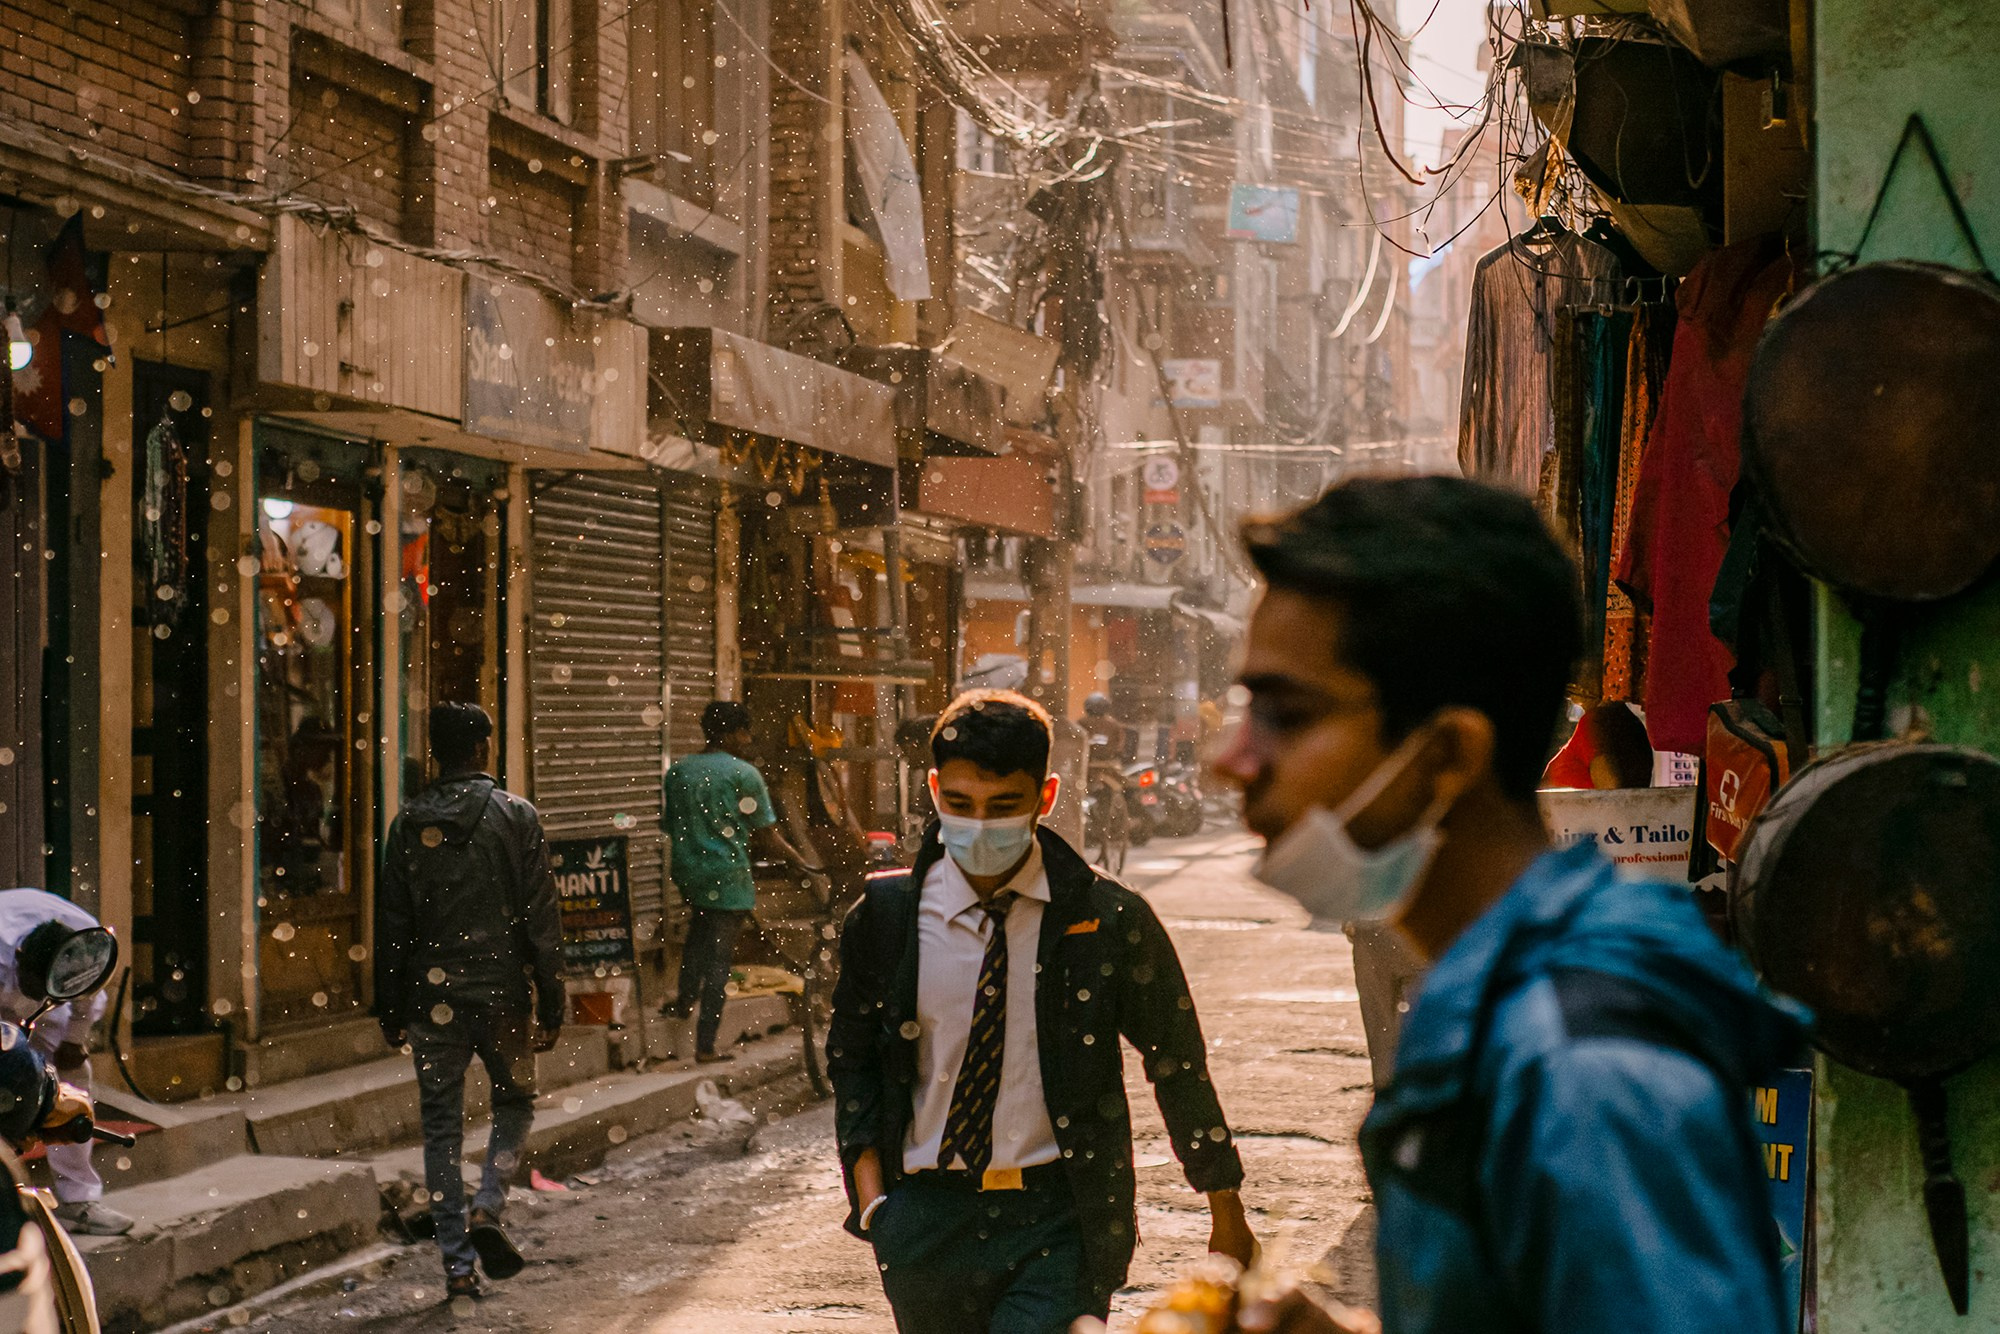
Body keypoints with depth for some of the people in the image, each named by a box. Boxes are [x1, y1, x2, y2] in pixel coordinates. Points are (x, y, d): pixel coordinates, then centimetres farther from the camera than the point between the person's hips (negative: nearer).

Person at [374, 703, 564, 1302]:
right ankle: (487, 1209, -4)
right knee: (515, 1103, 18)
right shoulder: (517, 816, -5)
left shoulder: (409, 824, 1)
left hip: (431, 998, 2)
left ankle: (457, 1262, 6)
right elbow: (541, 920, -6)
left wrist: (390, 1010, 11)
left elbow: (390, 924, 3)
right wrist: (551, 1005, 0)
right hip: (502, 993, -2)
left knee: (442, 1128, 8)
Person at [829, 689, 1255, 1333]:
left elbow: (1177, 1063, 4)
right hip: (926, 1222, 3)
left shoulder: (1108, 920, -6)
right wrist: (869, 1193, 1)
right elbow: (852, 1055, 13)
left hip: (1059, 1224, -2)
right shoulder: (886, 916, 0)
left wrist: (1226, 1216, 10)